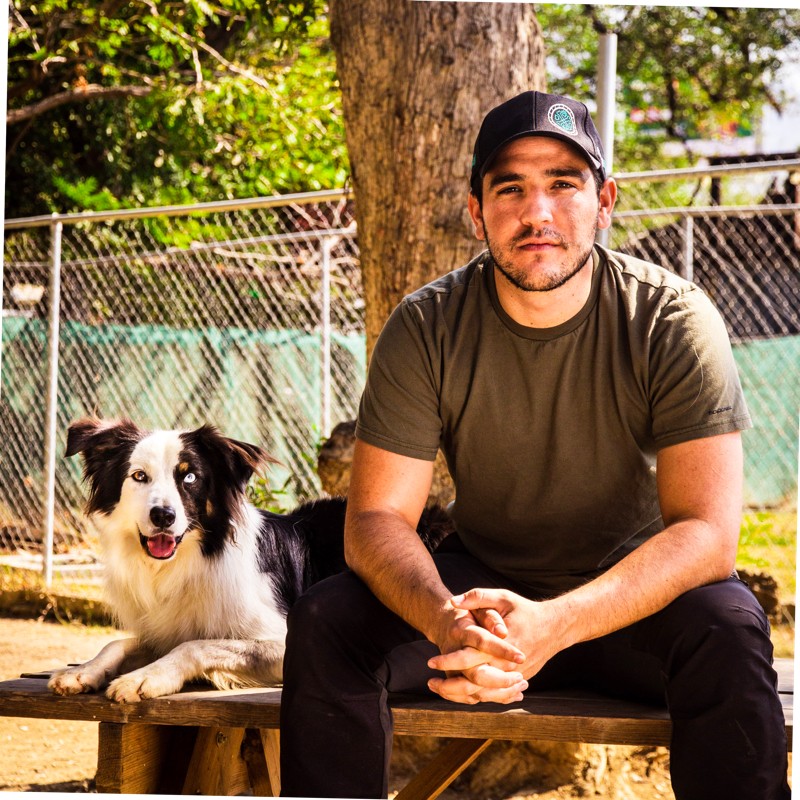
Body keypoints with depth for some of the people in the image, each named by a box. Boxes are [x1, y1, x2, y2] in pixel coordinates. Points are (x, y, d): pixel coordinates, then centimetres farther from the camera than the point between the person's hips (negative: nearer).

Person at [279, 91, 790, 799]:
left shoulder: (674, 322, -17)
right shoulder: (427, 329, -11)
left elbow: (707, 531, -24)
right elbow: (376, 517, -15)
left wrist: (555, 624, -41)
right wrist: (446, 620, -40)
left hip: (631, 587, -1)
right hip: (480, 581, 2)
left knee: (727, 628, -33)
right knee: (326, 622, -23)